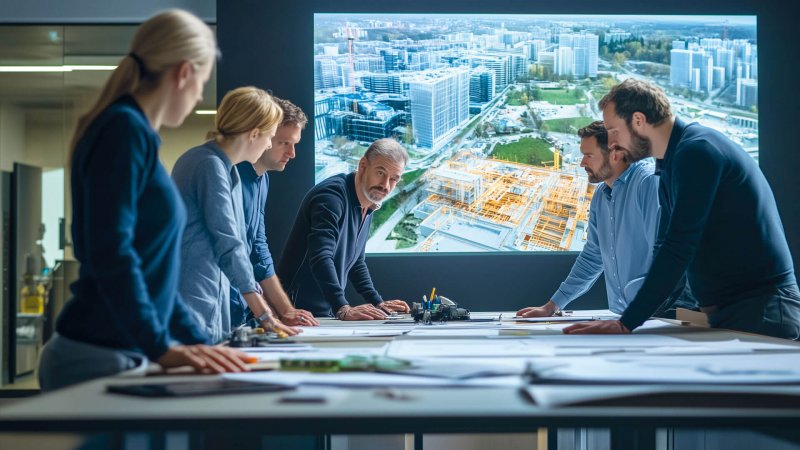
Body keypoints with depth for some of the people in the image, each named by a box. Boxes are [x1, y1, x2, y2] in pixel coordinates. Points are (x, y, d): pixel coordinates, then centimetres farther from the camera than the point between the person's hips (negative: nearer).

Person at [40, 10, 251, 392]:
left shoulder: (136, 132, 17)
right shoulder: (124, 130, -11)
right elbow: (111, 255, -21)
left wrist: (198, 344, 21)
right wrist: (161, 347, -23)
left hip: (121, 356, 9)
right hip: (97, 359, -9)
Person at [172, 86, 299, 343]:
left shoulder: (226, 168, 14)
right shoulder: (210, 165, -14)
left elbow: (236, 242, 16)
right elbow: (228, 244, -16)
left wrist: (264, 310, 13)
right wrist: (263, 314, -13)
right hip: (191, 303, -9)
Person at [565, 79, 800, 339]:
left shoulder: (697, 151, -16)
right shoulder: (672, 165, 15)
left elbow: (679, 247, -23)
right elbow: (665, 246, 20)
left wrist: (626, 324, -24)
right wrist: (628, 316, 12)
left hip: (759, 311, -9)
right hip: (724, 312, 9)